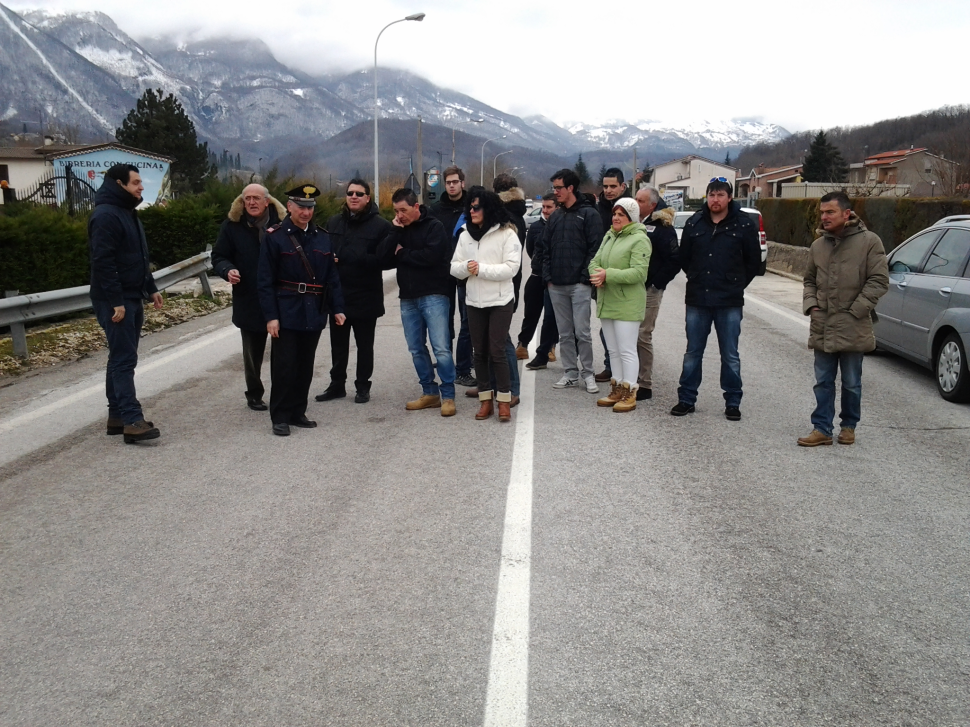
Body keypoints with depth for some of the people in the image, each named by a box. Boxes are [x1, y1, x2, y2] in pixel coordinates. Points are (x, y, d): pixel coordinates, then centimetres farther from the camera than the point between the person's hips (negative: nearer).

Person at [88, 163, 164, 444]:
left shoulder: (128, 213, 17)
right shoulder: (106, 216, -16)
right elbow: (103, 262, -23)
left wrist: (150, 288, 19)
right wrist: (115, 302, -25)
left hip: (132, 298, 10)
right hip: (115, 301, -10)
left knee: (122, 358, 12)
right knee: (124, 359, -11)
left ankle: (117, 416, 18)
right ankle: (132, 421, -12)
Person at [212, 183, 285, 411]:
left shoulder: (282, 223, -3)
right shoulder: (232, 225, -1)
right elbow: (219, 257, 2)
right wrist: (227, 270, -18)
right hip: (249, 301, 1)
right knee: (253, 352, 12)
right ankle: (254, 395, 26)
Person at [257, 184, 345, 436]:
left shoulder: (322, 237, 8)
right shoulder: (275, 237, -5)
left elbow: (332, 276, 11)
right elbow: (265, 281, -8)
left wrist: (337, 308, 4)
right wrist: (270, 316, -14)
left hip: (314, 313, 4)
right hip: (286, 313, -4)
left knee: (305, 366, 11)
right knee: (284, 366, -1)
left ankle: (298, 412, 23)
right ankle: (280, 417, 8)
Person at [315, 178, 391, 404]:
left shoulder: (380, 225, -8)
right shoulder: (334, 222, 8)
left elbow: (384, 259, -16)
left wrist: (353, 259, -25)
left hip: (366, 297, -4)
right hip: (337, 294, 4)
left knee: (364, 345, 9)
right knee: (338, 344, 14)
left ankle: (363, 387, 21)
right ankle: (337, 385, 26)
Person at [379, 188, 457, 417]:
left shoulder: (434, 227, -5)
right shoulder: (399, 230, 12)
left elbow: (431, 255, -21)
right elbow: (385, 259, 0)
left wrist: (402, 253, -7)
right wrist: (395, 232, -10)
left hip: (433, 296, -6)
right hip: (408, 298, 7)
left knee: (441, 348, -10)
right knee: (416, 349, 10)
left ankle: (448, 395, -1)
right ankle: (430, 393, 20)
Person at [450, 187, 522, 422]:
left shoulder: (507, 233, -8)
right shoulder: (465, 235, 8)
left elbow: (511, 268, -15)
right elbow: (454, 267, 6)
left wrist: (481, 269, -20)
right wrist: (466, 267, -16)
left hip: (500, 301, -5)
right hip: (474, 301, 5)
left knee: (497, 351, -6)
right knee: (480, 351, 9)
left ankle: (504, 400, 5)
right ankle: (485, 399, 18)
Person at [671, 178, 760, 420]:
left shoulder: (743, 224, -4)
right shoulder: (695, 223, 3)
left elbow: (754, 260, 5)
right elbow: (684, 257, 15)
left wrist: (737, 284, 4)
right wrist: (697, 279, 12)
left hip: (730, 302, -2)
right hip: (697, 300, 2)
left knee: (730, 355, 6)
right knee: (692, 353, 10)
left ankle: (733, 403, 15)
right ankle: (686, 399, 19)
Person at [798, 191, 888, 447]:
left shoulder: (869, 241, -6)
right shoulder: (818, 245, 9)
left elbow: (879, 281, -8)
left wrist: (855, 311, -12)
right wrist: (811, 304, 3)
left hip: (853, 329, -4)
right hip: (822, 328, 4)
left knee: (851, 383, 9)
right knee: (823, 382, 7)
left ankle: (849, 426, 24)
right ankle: (822, 429, 13)